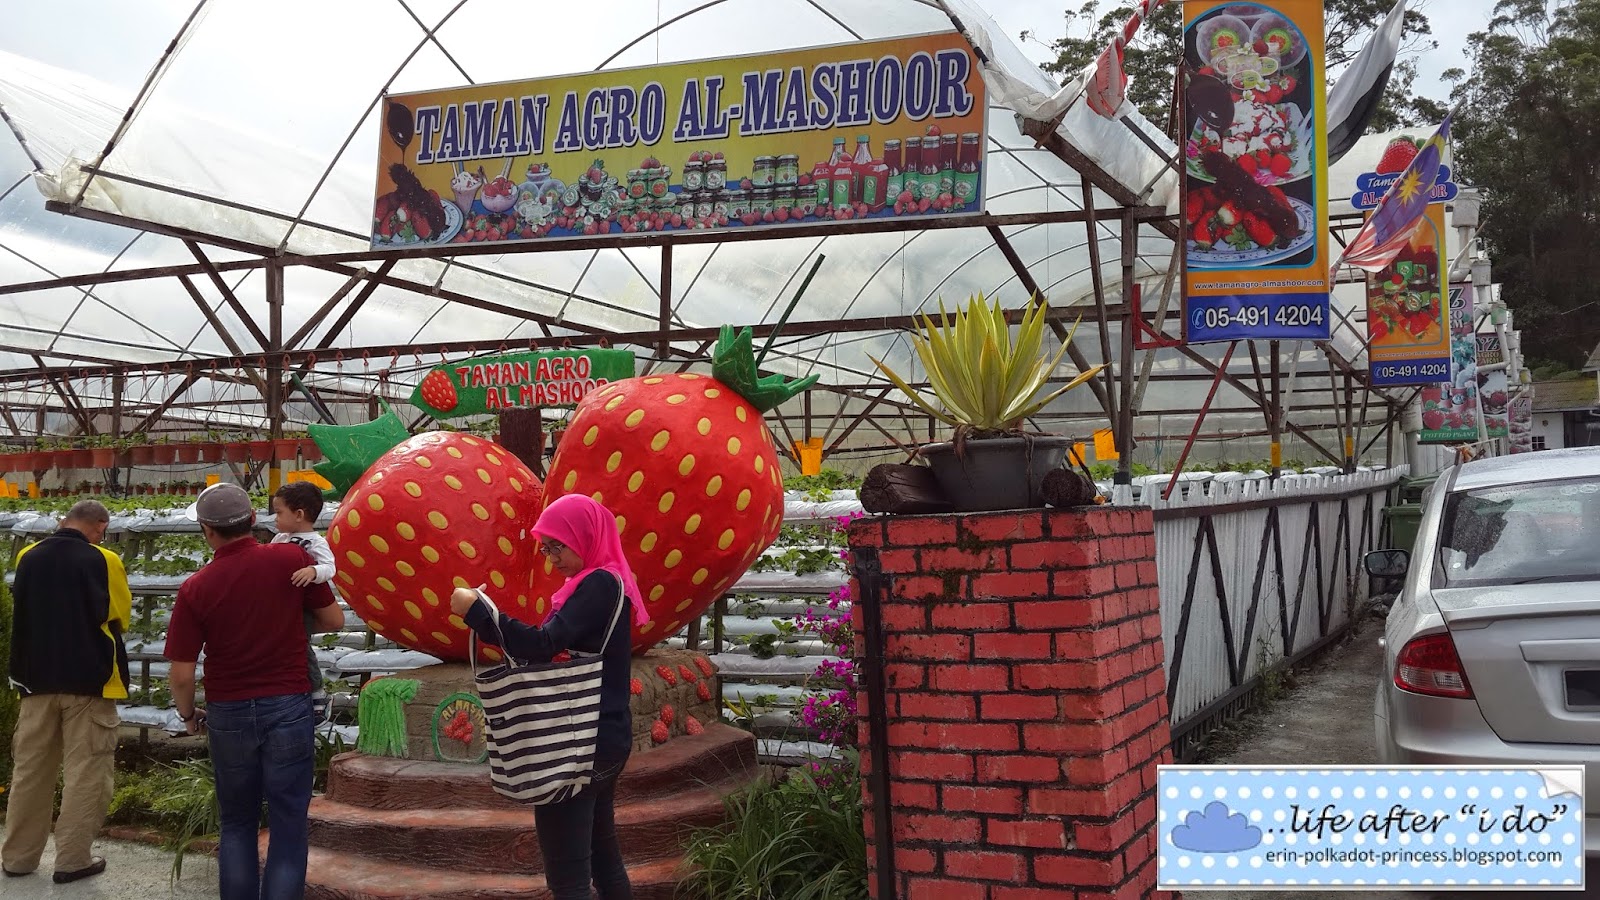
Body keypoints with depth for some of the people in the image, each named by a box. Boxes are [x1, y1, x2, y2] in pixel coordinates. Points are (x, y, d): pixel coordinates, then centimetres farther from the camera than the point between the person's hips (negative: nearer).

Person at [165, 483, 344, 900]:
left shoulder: (195, 588, -6)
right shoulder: (292, 558, -7)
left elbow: (182, 674, -5)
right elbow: (333, 620, 2)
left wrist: (188, 715, 15)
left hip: (228, 713, 1)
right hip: (288, 706, -1)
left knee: (237, 823, 16)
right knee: (287, 824, 5)